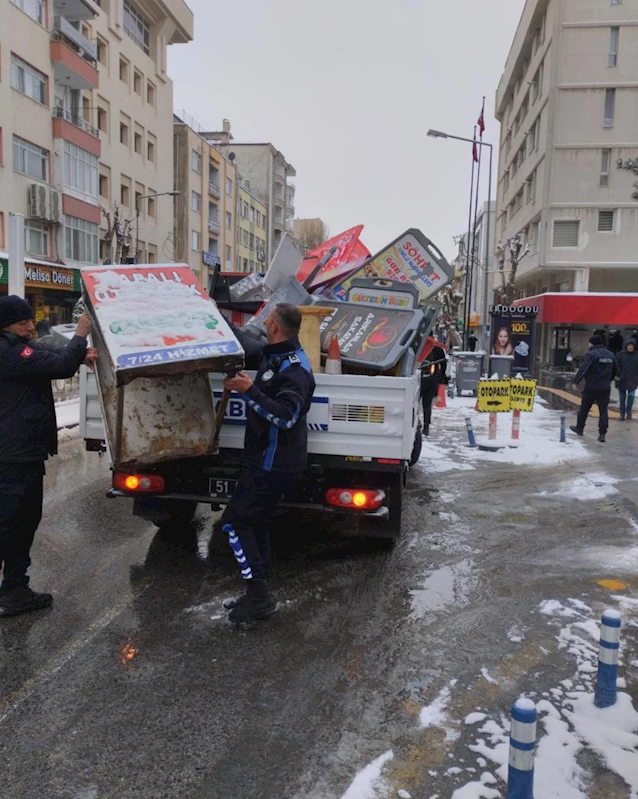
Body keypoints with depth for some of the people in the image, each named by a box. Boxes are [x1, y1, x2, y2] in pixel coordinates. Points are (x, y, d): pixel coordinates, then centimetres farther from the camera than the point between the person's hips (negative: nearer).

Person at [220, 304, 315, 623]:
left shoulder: (294, 368, -21)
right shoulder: (273, 355, 10)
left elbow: (287, 416, -32)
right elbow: (246, 345, 31)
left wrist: (249, 391, -32)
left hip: (274, 463, -10)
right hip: (268, 460, 10)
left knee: (235, 521, -8)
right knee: (256, 524, 15)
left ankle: (259, 594, -1)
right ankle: (258, 595, 26)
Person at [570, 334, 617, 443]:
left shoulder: (591, 354, -12)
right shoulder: (610, 354, 10)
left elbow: (583, 369, -23)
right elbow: (615, 371, 19)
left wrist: (576, 382, -24)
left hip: (591, 387, -5)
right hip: (605, 388, 5)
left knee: (584, 409, 11)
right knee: (603, 410, 5)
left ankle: (579, 428, 25)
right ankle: (602, 434, -2)